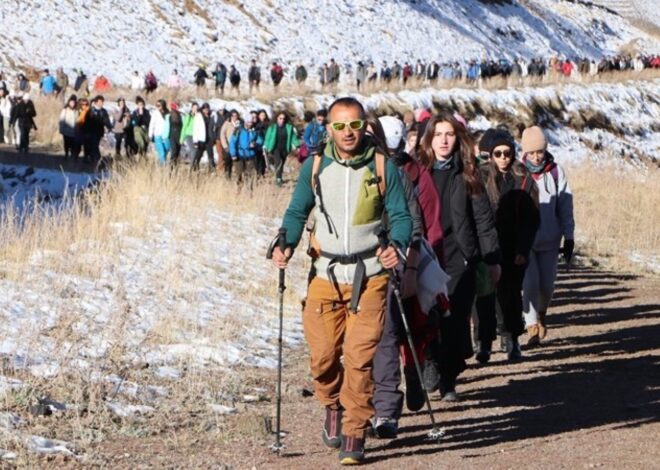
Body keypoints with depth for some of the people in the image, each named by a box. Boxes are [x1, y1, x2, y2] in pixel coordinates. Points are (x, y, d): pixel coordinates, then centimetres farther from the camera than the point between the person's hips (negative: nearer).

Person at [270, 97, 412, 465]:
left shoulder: (383, 169, -2)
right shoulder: (315, 168, 3)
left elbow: (401, 216, 0)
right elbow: (297, 212, 11)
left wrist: (397, 247, -19)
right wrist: (286, 245, -7)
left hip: (369, 276, -2)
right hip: (326, 275, 2)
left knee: (360, 357, -8)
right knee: (323, 356, 3)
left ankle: (354, 435, 3)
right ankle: (334, 407, 35)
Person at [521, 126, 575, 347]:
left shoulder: (556, 172, -3)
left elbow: (565, 207, 4)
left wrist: (569, 237, 5)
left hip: (549, 241, 2)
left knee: (546, 284, 7)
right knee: (530, 283, -11)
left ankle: (541, 314, 37)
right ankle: (532, 329, -6)